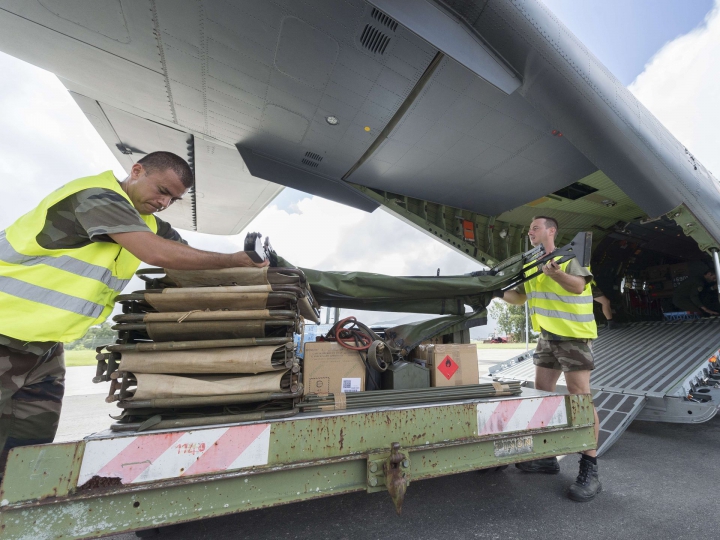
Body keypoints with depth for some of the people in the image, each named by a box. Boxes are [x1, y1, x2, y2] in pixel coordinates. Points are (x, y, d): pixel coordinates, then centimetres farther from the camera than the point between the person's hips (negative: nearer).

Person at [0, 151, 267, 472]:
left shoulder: (149, 223, 5)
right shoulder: (96, 195, -21)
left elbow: (188, 257, 1)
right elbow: (157, 253, -33)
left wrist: (251, 258, -14)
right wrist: (233, 261, -26)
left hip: (43, 344, 8)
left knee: (30, 451, 10)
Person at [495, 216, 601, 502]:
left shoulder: (569, 254, -7)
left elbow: (578, 286, -21)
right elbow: (520, 296, 17)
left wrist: (553, 272, -37)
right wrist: (500, 291, 1)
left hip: (573, 335, -8)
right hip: (547, 336, 8)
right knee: (542, 393, 11)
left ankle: (589, 470, 3)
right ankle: (547, 456, 23)